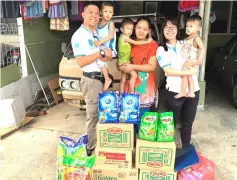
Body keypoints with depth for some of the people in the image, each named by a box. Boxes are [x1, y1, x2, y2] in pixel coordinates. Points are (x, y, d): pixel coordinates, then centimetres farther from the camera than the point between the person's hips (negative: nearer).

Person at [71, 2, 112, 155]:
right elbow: (81, 62, -22)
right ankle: (92, 148, 14)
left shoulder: (97, 33, 13)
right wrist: (101, 53, -22)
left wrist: (107, 56, -1)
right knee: (93, 115, 0)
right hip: (91, 80, -9)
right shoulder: (79, 35, -14)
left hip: (102, 77, 9)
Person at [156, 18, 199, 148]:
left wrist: (193, 67, -5)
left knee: (188, 122, 16)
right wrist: (189, 72, -15)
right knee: (172, 122, 10)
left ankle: (186, 148, 32)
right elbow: (168, 71, -13)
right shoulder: (161, 50, -2)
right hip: (175, 91, -4)